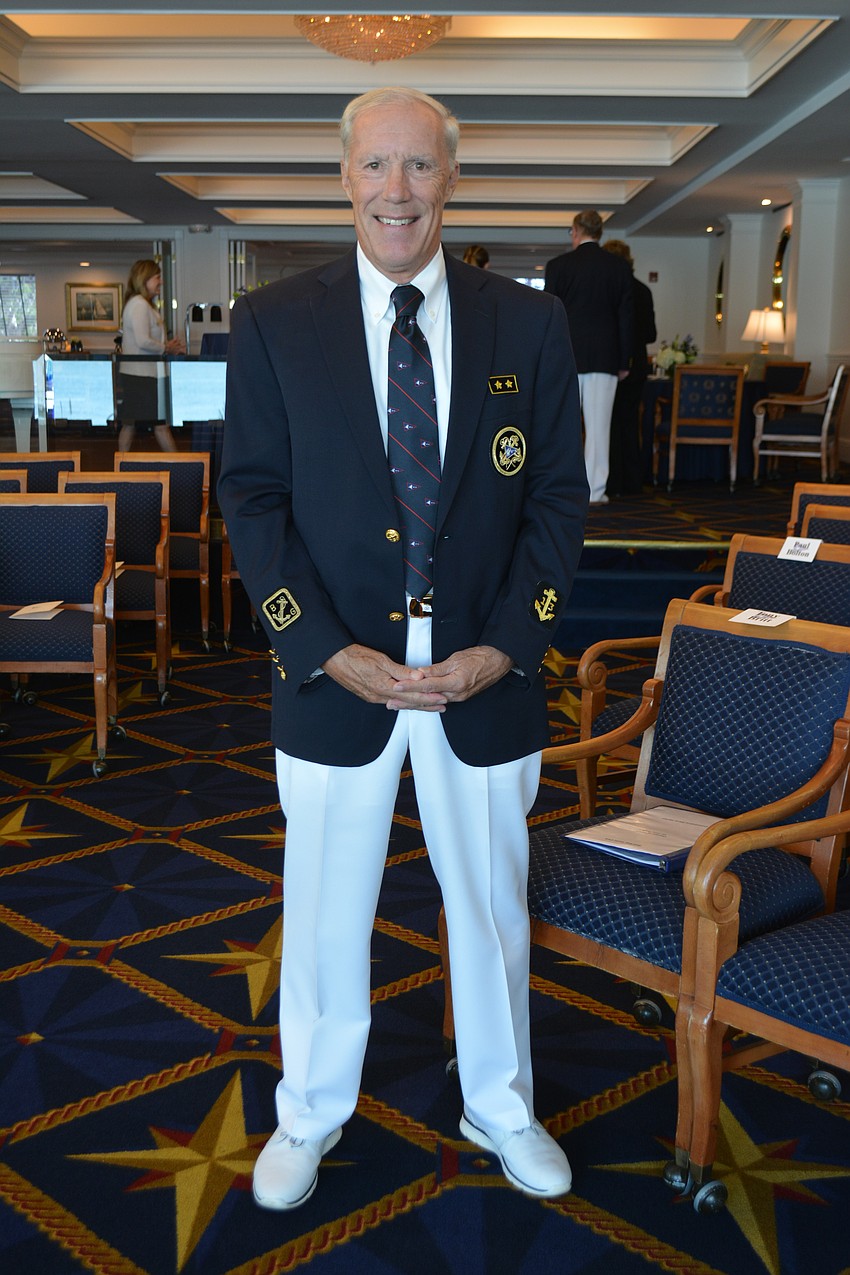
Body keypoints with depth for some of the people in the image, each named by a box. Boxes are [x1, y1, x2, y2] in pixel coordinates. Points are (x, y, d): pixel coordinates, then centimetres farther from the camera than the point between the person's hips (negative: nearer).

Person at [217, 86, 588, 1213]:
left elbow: (558, 499, 1)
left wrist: (503, 647, -10)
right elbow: (253, 501, -3)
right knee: (325, 916, 13)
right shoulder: (273, 325, -2)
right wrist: (331, 651, -13)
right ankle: (312, 1113, 37)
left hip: (487, 676, 1)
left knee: (492, 905, 17)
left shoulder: (528, 326, 1)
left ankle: (499, 1106, 40)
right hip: (335, 673, -1)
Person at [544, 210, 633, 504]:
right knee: (598, 425, 3)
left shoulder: (558, 265, -2)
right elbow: (626, 317, 5)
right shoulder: (619, 267, 4)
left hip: (566, 357, -1)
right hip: (605, 358, 2)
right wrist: (623, 361, 10)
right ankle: (595, 490, 4)